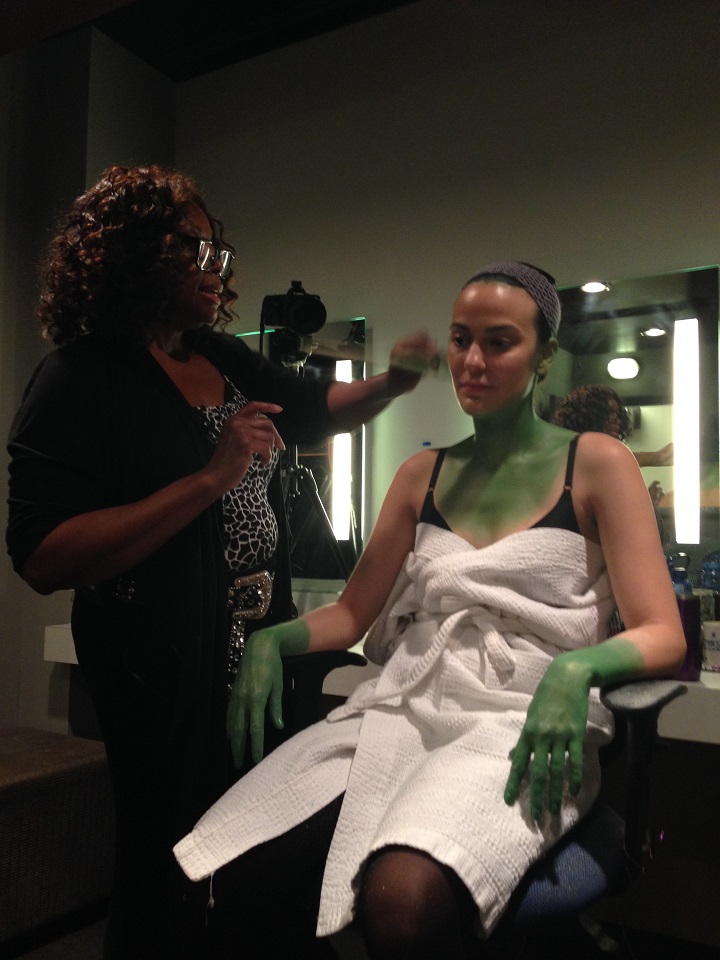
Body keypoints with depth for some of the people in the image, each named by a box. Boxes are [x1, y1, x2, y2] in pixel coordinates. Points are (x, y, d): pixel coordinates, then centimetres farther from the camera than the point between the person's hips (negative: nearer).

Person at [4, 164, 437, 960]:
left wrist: (393, 381, 3)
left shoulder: (226, 359, 7)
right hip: (167, 669, -7)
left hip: (262, 643, 7)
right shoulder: (80, 380, -13)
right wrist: (209, 479, -27)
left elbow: (315, 409, 23)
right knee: (170, 876, 10)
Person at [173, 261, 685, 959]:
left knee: (402, 900, -35)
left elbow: (662, 635, -1)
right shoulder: (422, 475, 18)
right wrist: (269, 639, -4)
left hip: (522, 724, -3)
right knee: (229, 878, -21)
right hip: (406, 708, 4)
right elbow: (352, 613, 17)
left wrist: (576, 669, -23)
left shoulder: (596, 465, 5)